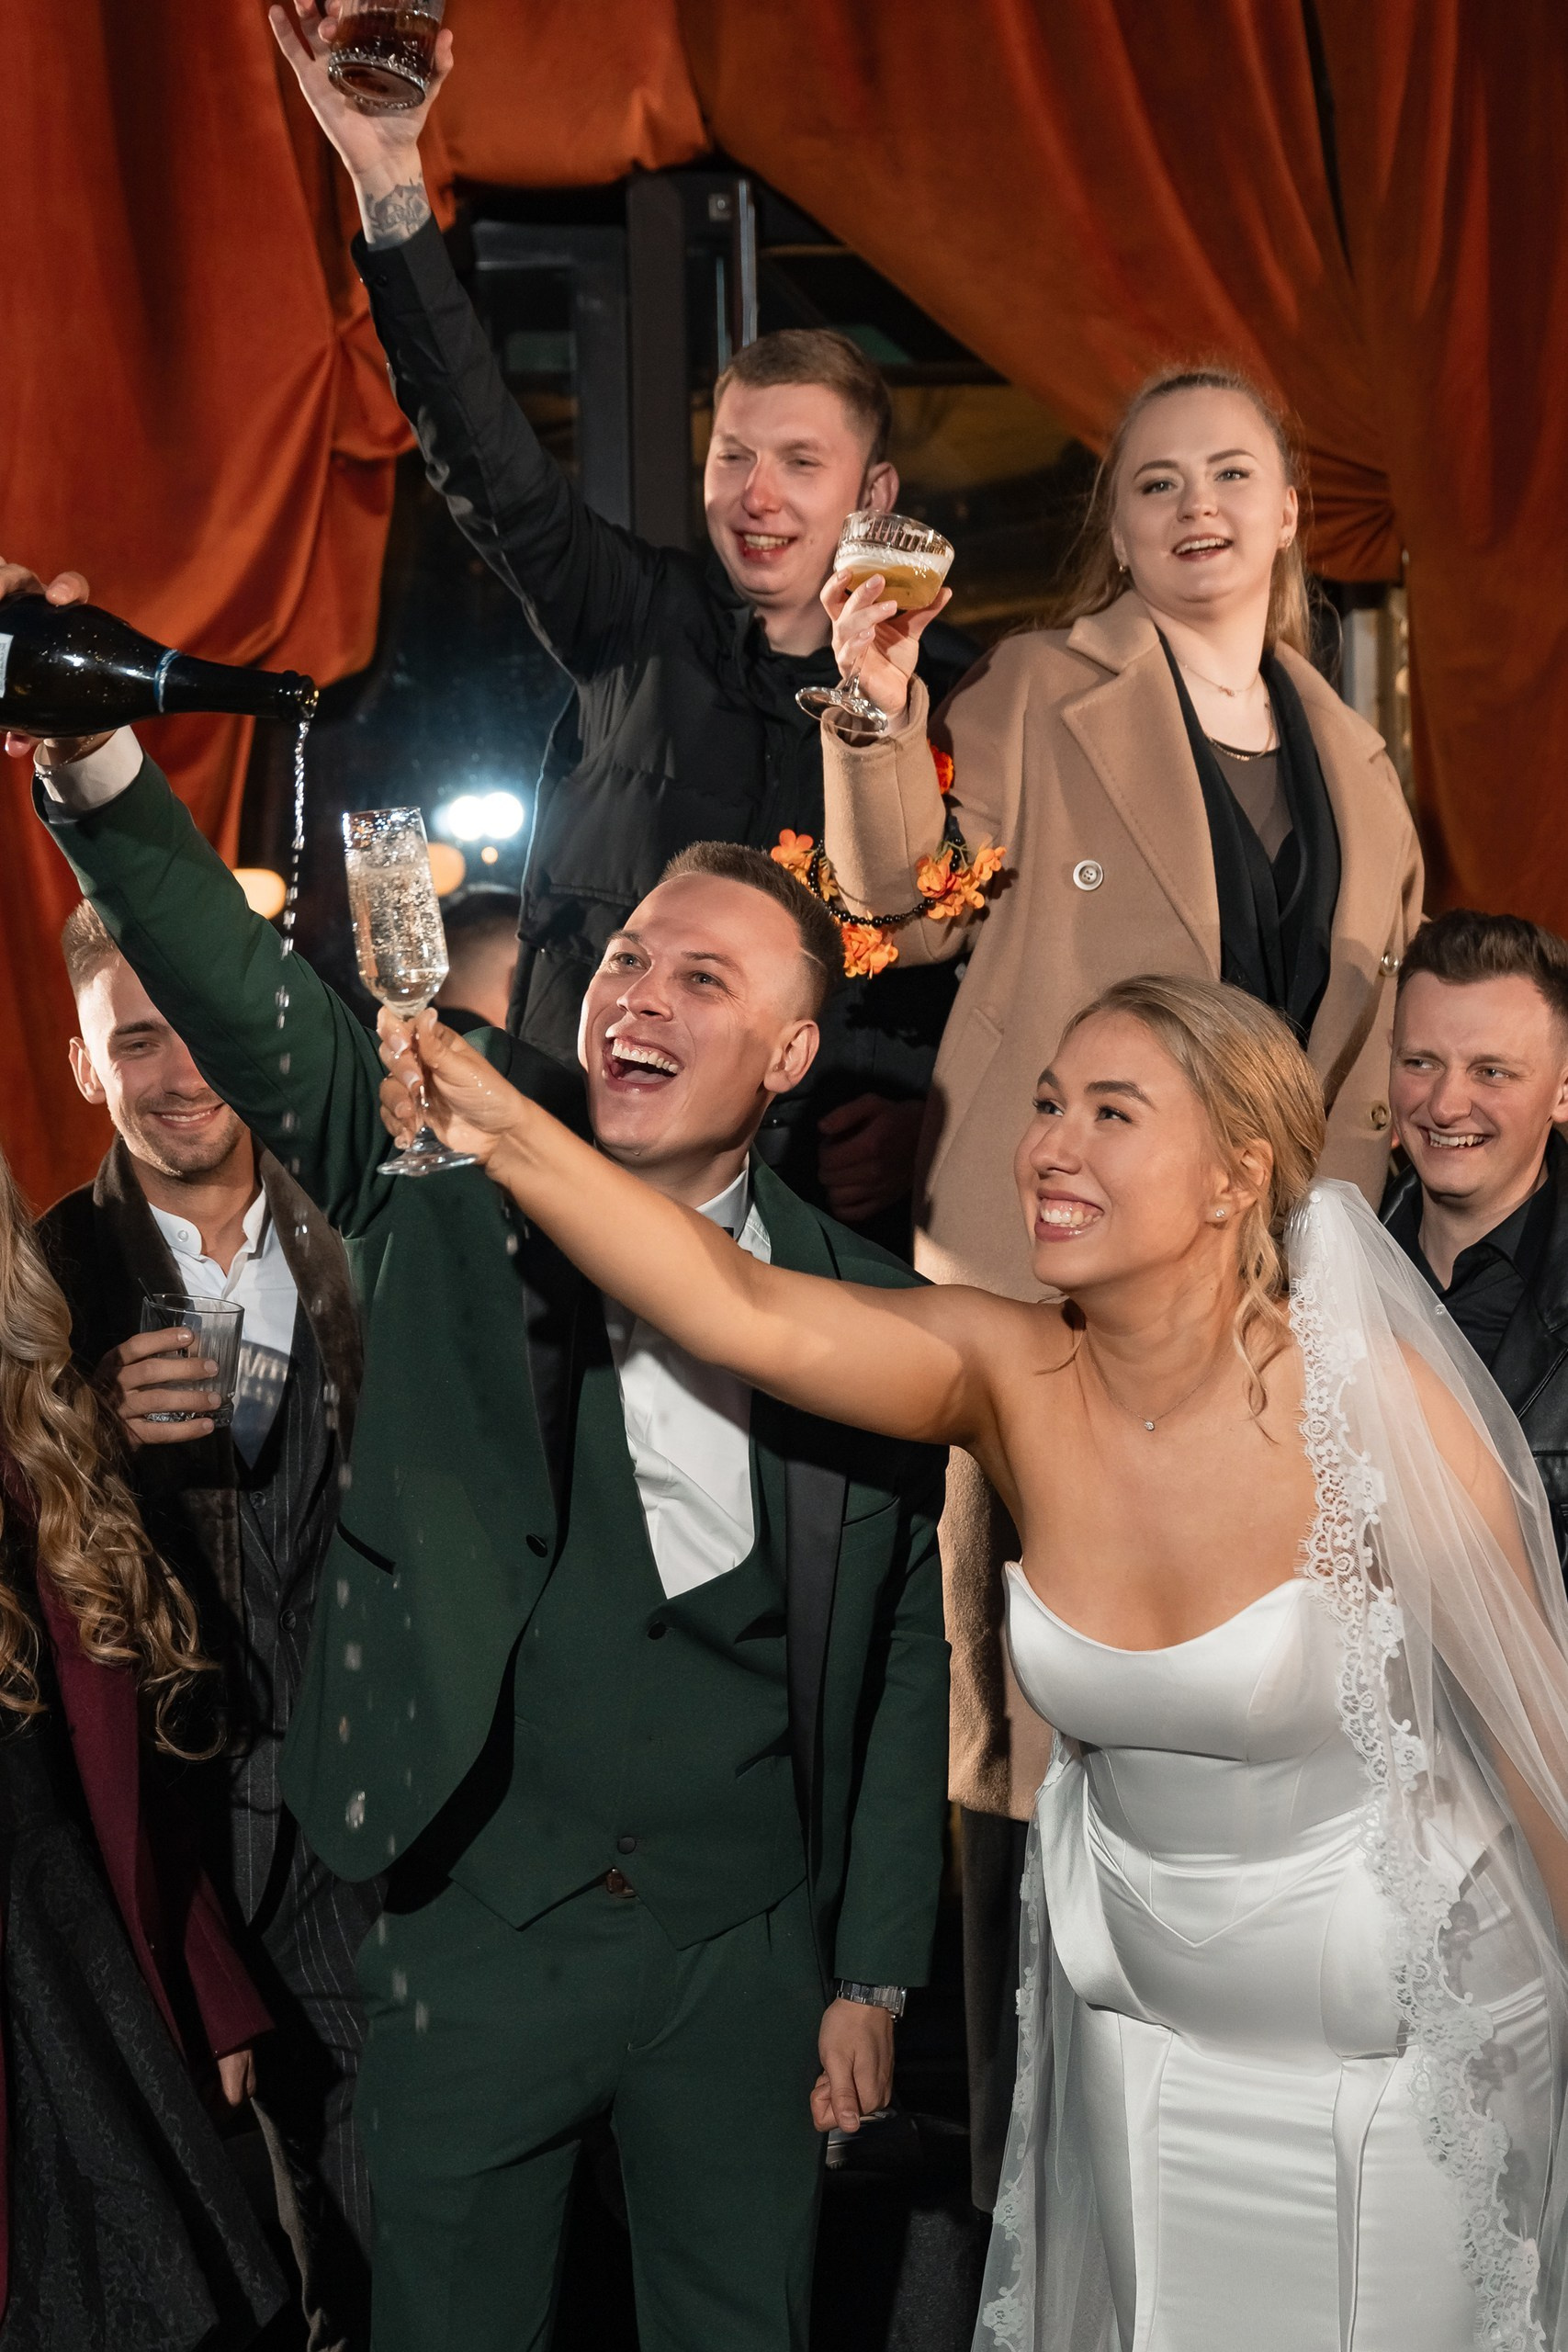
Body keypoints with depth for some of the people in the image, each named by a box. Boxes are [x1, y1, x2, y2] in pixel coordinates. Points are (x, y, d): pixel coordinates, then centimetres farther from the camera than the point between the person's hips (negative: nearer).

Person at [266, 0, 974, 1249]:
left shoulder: (945, 685, 4)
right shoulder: (642, 625, 4)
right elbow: (493, 463, -8)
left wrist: (918, 1099, -8)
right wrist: (389, 177, -17)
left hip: (826, 1181, 0)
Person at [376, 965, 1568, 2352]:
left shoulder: (1373, 1405, -23)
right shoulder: (1013, 1375, -14)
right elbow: (745, 1311, -30)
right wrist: (508, 1135, -41)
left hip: (1401, 2030, -3)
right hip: (1139, 2019, 4)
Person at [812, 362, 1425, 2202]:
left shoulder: (1349, 758, 16)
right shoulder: (1038, 691, 1)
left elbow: (1370, 1038, 17)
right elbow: (913, 913, -5)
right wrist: (882, 719, -18)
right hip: (1056, 1273, -4)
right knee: (1045, 1704, 0)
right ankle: (1028, 2162, 15)